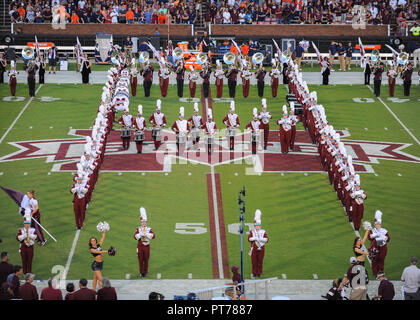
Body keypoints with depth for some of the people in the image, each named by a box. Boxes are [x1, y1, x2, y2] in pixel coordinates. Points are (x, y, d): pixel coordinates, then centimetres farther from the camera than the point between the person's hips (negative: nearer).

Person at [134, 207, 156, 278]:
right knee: (140, 260, 1)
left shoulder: (149, 229, 4)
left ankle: (145, 272, 13)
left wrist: (147, 234, -28)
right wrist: (140, 234, -31)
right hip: (140, 246, -1)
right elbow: (135, 236, -13)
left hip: (147, 246, 1)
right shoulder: (138, 229, 3)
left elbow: (153, 236, -13)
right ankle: (141, 272, 11)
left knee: (146, 260, 4)